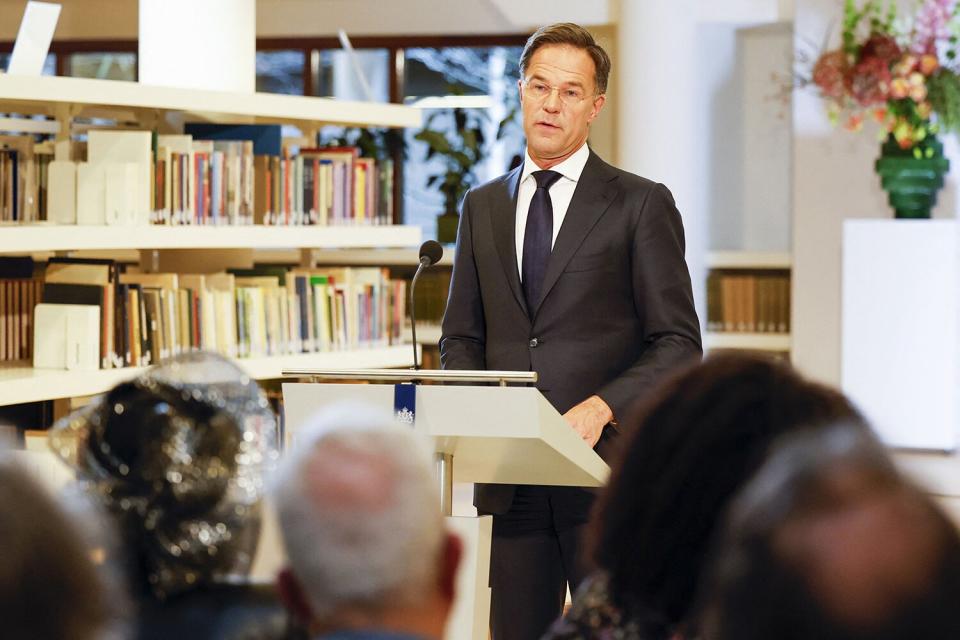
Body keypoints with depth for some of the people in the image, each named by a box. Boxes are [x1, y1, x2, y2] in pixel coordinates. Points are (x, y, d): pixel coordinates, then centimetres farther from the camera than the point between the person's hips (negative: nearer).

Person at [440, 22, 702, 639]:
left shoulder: (641, 204, 0)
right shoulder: (482, 206, 15)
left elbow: (678, 344, -3)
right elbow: (462, 337, 18)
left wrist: (600, 407, -17)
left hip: (607, 470, -4)